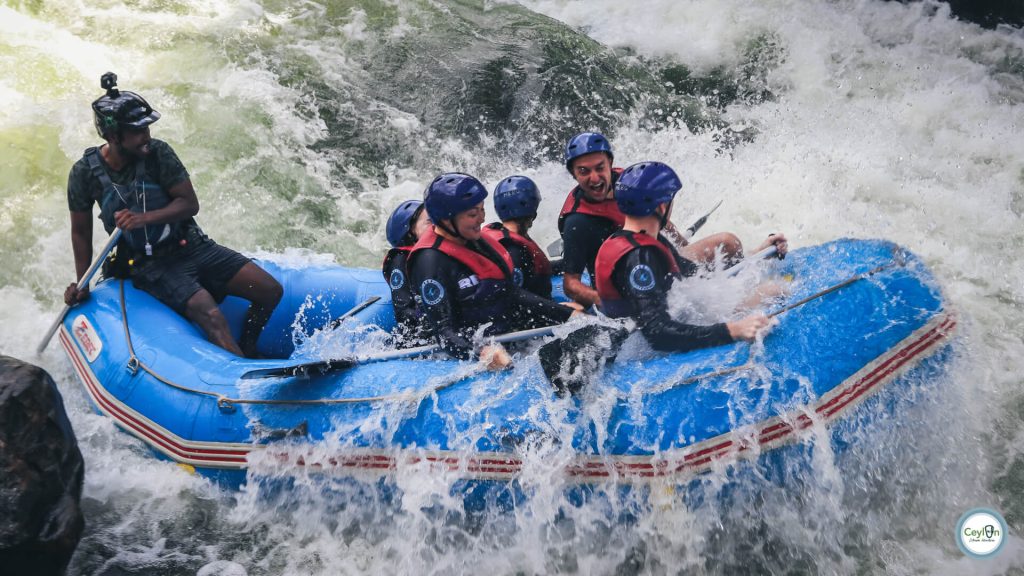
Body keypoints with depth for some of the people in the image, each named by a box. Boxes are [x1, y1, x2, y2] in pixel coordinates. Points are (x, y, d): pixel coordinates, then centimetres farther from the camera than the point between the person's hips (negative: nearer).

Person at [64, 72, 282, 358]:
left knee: (270, 291, -11)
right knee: (208, 314, -30)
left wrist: (144, 218, -22)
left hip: (191, 246, 3)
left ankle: (246, 352, 10)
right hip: (148, 265, -3)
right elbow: (81, 232, 4)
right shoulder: (85, 173, -8)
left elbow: (190, 203, -7)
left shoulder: (157, 153, -7)